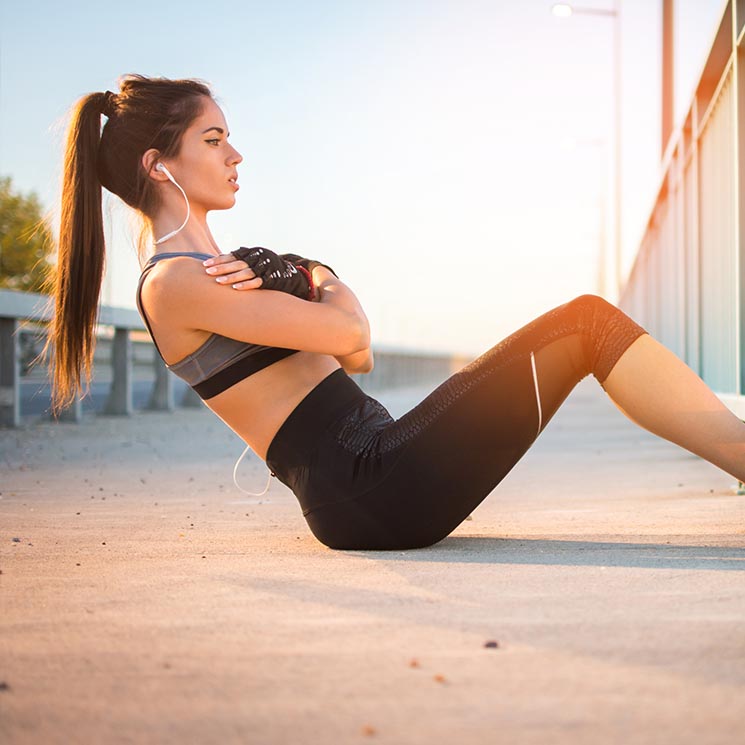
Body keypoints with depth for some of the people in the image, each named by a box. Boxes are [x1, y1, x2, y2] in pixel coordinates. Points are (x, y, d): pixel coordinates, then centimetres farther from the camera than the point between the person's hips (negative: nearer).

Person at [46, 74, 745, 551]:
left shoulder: (219, 265, 20)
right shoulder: (172, 283, -10)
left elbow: (357, 355, 14)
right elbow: (345, 329, -17)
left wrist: (314, 285, -6)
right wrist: (330, 290, 7)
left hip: (375, 463, 9)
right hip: (368, 494, -9)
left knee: (584, 321, 6)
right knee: (588, 322, -9)